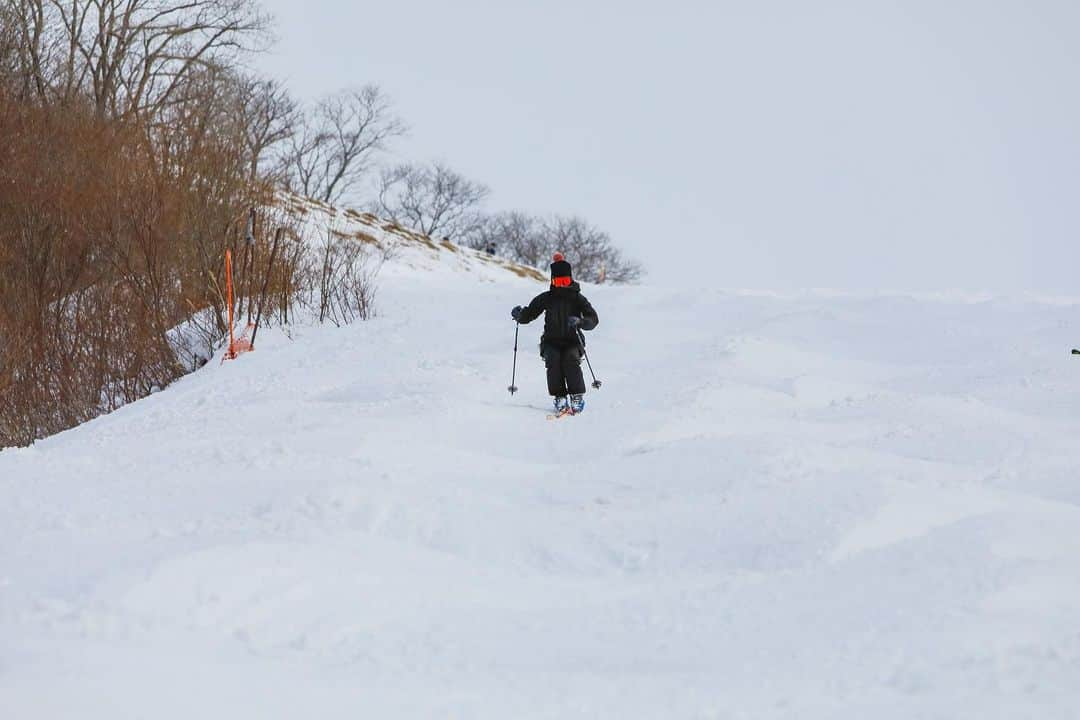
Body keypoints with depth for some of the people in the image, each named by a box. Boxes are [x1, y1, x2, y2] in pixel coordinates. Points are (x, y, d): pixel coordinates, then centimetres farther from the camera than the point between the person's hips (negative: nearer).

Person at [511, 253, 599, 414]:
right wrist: (519, 315, -10)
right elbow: (528, 315, 13)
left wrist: (579, 322, -28)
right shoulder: (546, 298, 9)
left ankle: (577, 397, -25)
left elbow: (593, 319, -7)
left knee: (571, 360, -29)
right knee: (553, 361, -27)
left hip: (572, 342, -2)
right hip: (551, 342, 2)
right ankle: (560, 397, -24)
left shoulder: (577, 298, 3)